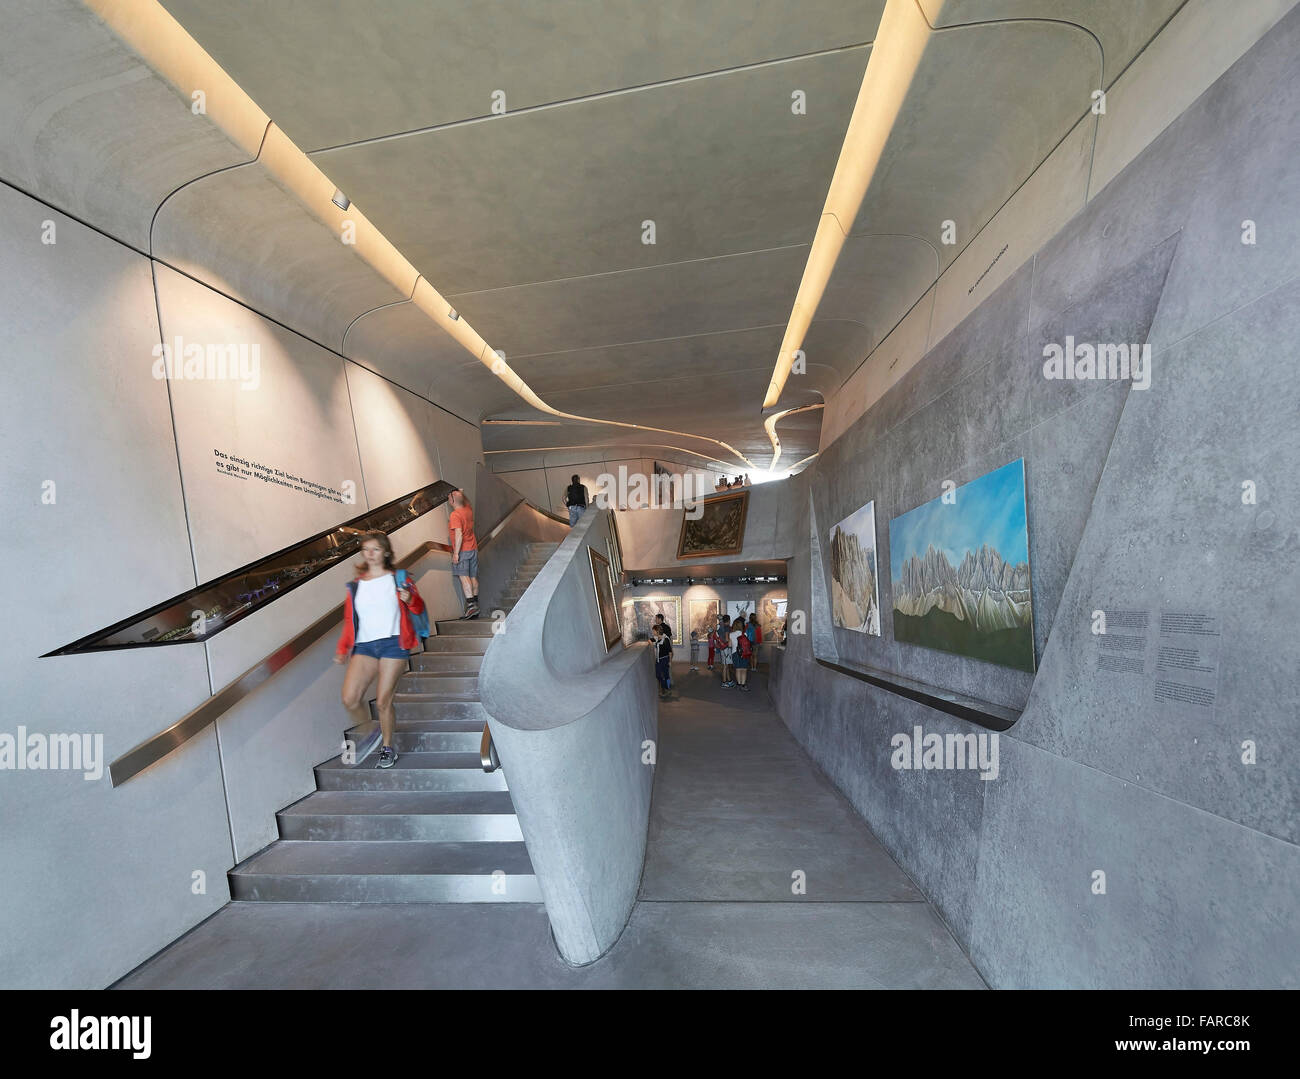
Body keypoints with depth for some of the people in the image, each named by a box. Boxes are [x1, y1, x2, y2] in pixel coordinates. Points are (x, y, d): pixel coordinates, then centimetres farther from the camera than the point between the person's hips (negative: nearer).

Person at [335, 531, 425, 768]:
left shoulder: (397, 579, 6)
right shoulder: (355, 585, 15)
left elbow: (418, 608, 3)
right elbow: (350, 620, 19)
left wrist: (410, 600, -19)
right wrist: (342, 649, 11)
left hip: (393, 644, -3)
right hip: (364, 645, 3)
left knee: (384, 701, -3)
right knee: (349, 700, -11)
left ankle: (388, 748, 19)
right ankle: (372, 733, 17)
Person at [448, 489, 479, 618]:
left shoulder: (455, 515, -14)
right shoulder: (469, 510, 8)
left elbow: (459, 534, -22)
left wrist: (456, 553, -21)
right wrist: (462, 494, 32)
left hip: (462, 550, -8)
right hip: (473, 548, 8)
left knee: (464, 576, -10)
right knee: (473, 577, 8)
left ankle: (471, 605, -18)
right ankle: (475, 604, 10)